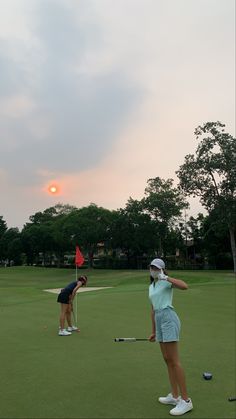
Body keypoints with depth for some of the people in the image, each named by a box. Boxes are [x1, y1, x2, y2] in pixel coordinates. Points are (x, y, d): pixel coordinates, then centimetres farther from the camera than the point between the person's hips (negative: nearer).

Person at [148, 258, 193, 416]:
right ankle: (174, 396, 24)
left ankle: (186, 400, 3)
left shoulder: (166, 282, -5)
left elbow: (184, 286, -26)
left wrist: (166, 277, -28)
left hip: (169, 318, -9)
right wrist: (154, 331, 23)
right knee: (167, 360, 13)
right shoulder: (151, 287, 18)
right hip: (159, 320, 9)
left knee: (174, 361, -6)